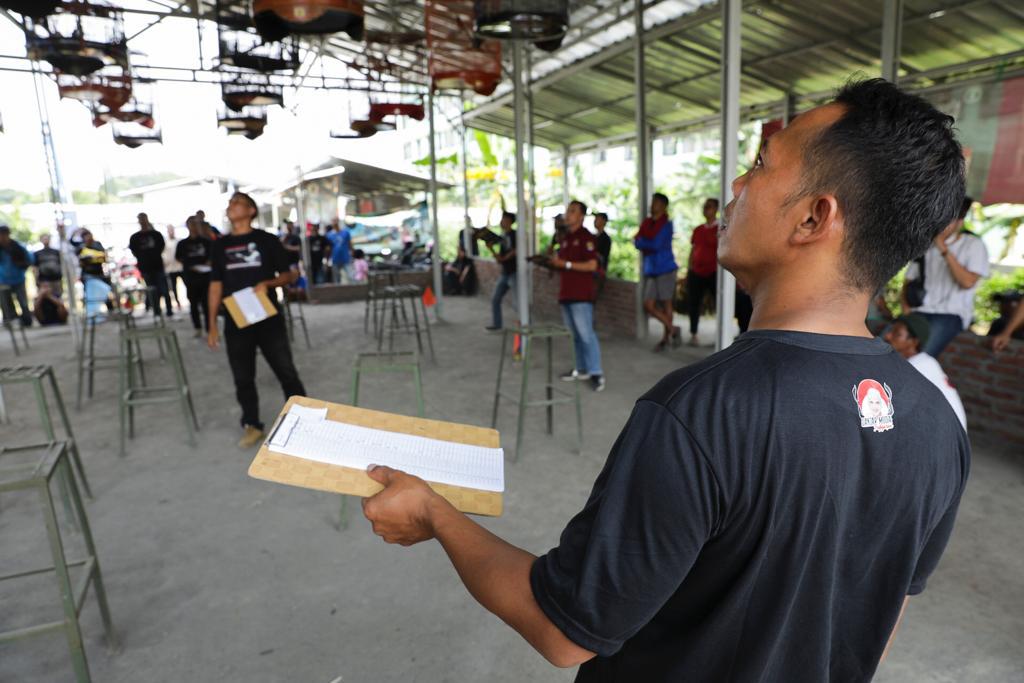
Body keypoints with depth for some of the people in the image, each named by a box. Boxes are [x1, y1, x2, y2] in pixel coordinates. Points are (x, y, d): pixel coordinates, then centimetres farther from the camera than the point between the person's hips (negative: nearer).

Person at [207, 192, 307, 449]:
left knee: (286, 372, 2)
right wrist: (212, 325, 6)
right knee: (243, 378, 9)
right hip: (235, 322, 3)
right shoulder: (220, 246, 9)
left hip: (269, 319, -3)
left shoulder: (267, 240, 0)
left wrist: (267, 283, -18)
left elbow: (289, 275, 3)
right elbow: (216, 285, 10)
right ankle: (251, 426, 23)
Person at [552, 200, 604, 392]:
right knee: (576, 335, 13)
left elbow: (592, 265, -17)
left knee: (586, 334, -9)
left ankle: (596, 374, -4)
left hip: (581, 295, -8)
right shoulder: (565, 238, 16)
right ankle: (582, 369, 21)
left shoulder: (586, 237, -8)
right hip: (566, 293, 8)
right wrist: (555, 262, 3)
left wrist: (566, 264, -17)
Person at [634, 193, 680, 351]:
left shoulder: (666, 224, -5)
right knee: (649, 306, 3)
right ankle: (672, 329, 19)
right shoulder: (646, 222, 10)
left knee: (666, 304, 1)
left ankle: (666, 338, 12)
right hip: (650, 270, 6)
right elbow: (637, 242, 0)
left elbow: (657, 244, -16)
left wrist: (642, 242, -3)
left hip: (665, 269, -6)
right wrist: (650, 244, -16)